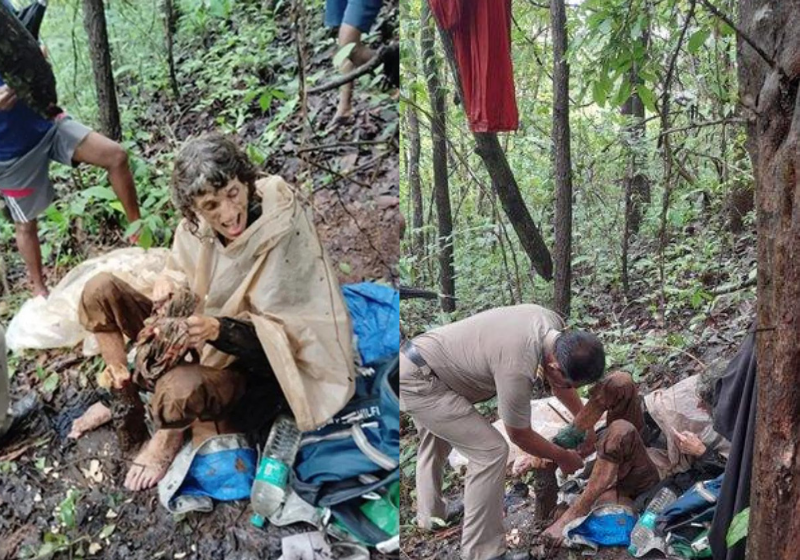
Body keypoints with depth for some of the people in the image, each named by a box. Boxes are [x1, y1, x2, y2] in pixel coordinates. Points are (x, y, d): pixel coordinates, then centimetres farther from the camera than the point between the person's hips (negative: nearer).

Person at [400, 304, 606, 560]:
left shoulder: (554, 325, -9)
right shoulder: (518, 368, -33)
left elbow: (560, 382, 13)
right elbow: (520, 435, -15)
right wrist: (563, 457, 0)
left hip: (415, 362, 10)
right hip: (416, 381, -10)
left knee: (435, 441, 32)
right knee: (491, 450, -12)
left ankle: (430, 516, 55)